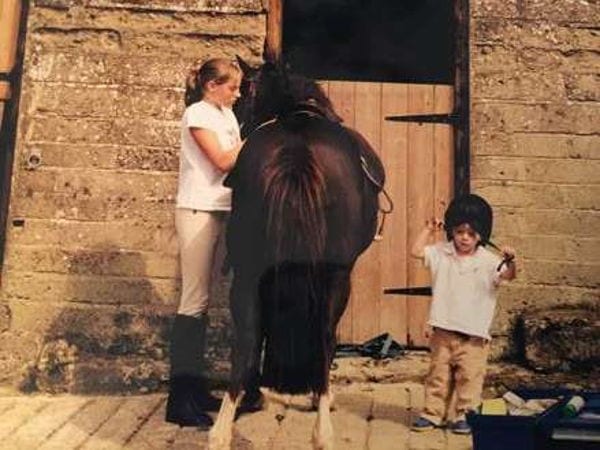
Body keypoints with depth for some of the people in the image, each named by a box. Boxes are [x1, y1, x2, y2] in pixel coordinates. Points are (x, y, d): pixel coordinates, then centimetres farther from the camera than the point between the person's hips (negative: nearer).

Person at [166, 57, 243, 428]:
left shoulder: (227, 115, 18)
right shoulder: (197, 113, -6)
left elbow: (241, 159, 14)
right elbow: (223, 161, -14)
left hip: (220, 210, 8)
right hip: (198, 211, -8)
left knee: (202, 300, 8)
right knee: (195, 300, -9)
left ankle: (195, 387, 14)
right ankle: (179, 399, -5)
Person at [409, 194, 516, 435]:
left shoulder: (487, 261, -6)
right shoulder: (441, 253, 2)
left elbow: (508, 275, -18)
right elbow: (416, 251, -1)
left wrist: (510, 262, -38)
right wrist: (429, 229, -1)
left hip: (474, 333, -2)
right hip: (443, 330, 2)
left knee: (470, 376, 4)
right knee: (438, 374, 12)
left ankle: (464, 415, 17)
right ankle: (432, 413, 22)